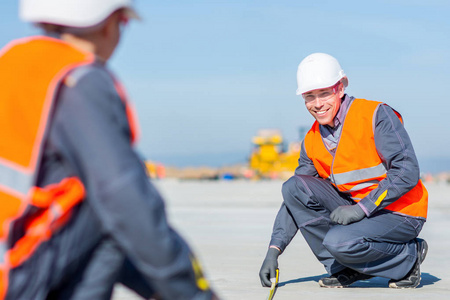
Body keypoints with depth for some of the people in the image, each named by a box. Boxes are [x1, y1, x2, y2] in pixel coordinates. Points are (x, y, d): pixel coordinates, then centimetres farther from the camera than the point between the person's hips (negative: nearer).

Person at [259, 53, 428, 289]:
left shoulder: (376, 115, -15)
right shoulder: (312, 141, 4)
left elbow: (407, 172, -21)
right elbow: (294, 200, 8)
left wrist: (361, 209, -27)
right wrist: (274, 250, -2)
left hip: (399, 212, -6)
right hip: (354, 208, 6)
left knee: (339, 241, -31)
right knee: (294, 187, -12)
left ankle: (409, 255, -3)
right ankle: (344, 268, -4)